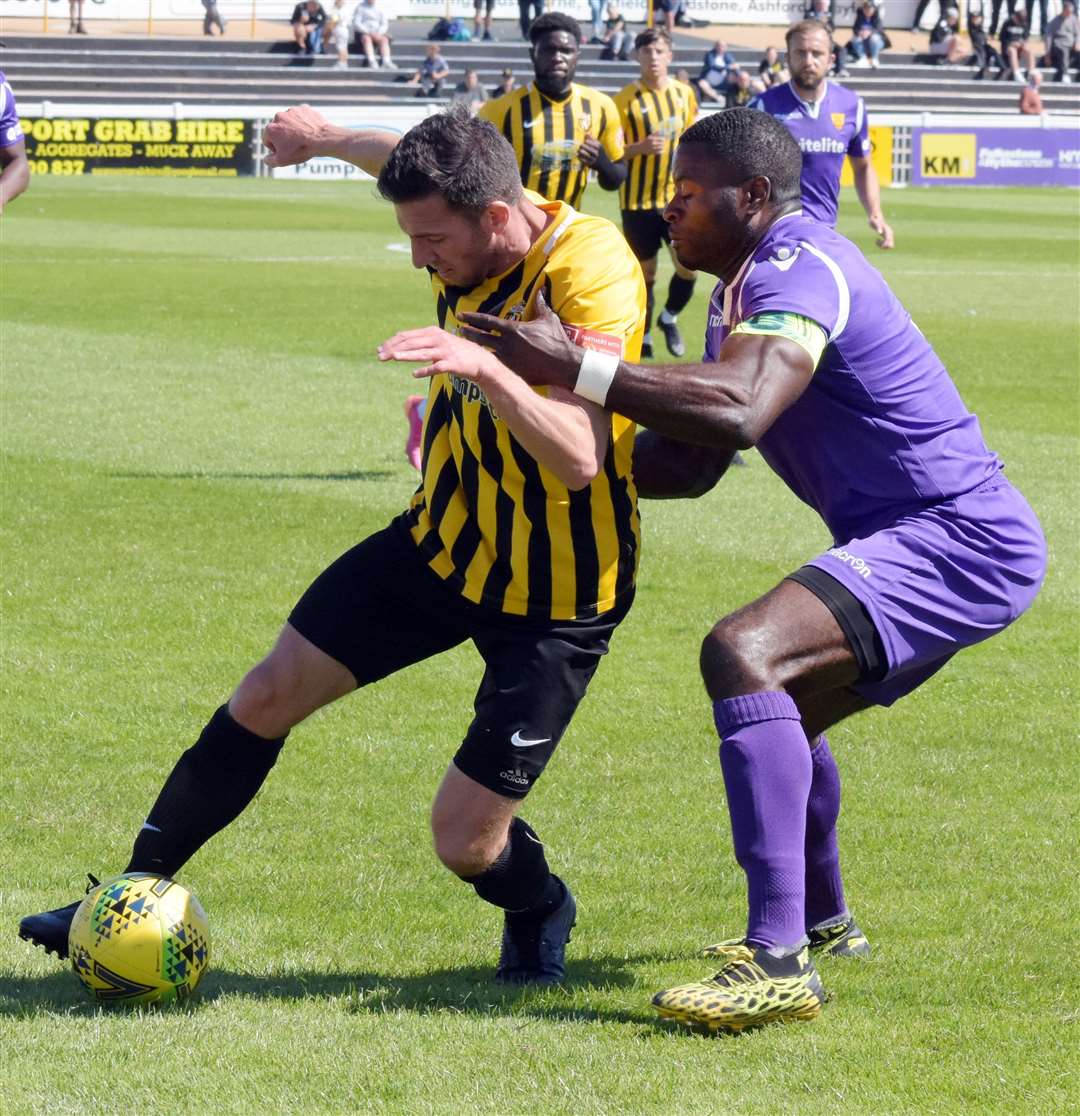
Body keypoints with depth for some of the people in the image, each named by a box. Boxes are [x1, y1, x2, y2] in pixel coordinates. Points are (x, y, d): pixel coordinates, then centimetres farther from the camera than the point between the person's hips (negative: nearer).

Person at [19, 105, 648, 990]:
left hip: (553, 596, -7)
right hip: (442, 541, 7)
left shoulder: (591, 265, -29)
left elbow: (578, 458, -39)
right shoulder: (471, 242, -9)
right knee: (267, 698, 6)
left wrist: (483, 364, -51)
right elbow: (416, 164, 18)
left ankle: (540, 918, 28)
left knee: (466, 838, -7)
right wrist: (329, 138, 33)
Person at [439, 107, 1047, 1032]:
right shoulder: (745, 292, 17)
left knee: (744, 653, -29)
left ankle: (780, 963, -34)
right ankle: (825, 923, 51)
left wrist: (574, 368, -35)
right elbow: (689, 466, 20)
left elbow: (739, 411, -37)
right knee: (779, 706, 29)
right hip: (948, 543, 12)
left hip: (957, 541, -12)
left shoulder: (799, 270, -18)